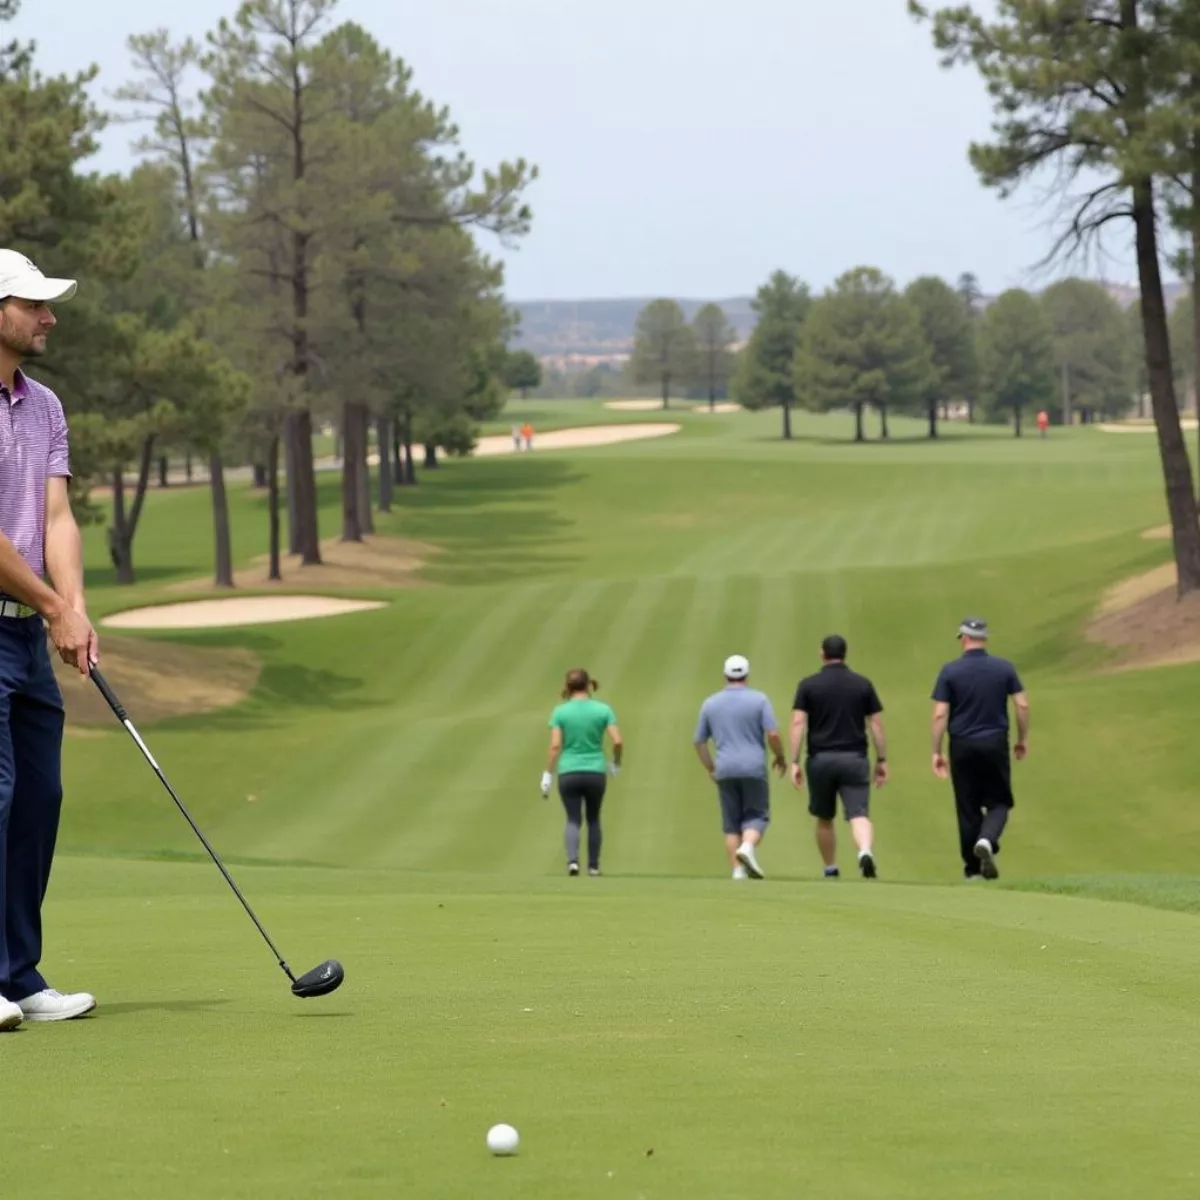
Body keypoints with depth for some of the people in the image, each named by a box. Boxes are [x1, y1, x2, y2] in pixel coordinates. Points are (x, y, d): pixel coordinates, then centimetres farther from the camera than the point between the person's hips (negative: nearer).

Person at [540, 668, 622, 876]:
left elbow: (555, 746, -8)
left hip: (568, 773, -1)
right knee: (593, 819, 18)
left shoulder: (560, 712, -3)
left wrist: (548, 775, -3)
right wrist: (616, 764, 11)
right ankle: (593, 865, 19)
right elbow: (618, 741, -7)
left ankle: (572, 860, -16)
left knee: (573, 820, 6)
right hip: (595, 772, 1)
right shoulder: (603, 710, -2)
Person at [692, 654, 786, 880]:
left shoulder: (710, 703, 8)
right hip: (753, 768, -3)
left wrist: (710, 769, 24)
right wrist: (780, 758, 9)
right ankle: (747, 846, -22)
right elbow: (773, 734, -8)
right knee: (756, 816, 6)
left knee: (732, 822, 10)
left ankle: (737, 870, 3)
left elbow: (698, 741, 12)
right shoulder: (758, 700, -2)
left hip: (725, 769, 3)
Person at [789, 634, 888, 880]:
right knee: (859, 814, -8)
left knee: (824, 819, 17)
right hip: (854, 759, 0)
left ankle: (830, 869, 25)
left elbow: (798, 724, -6)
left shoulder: (808, 685, 1)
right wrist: (882, 760, 9)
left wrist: (794, 762, -6)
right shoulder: (863, 684, 5)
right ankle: (865, 852, -36)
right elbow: (876, 724, 4)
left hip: (821, 759, 0)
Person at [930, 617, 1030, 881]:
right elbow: (1022, 705, -2)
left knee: (968, 808, 8)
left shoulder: (950, 671, -4)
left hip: (962, 746, 0)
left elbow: (940, 714, -8)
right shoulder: (1004, 668, 0)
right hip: (995, 743, 0)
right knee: (999, 802, 10)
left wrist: (936, 752, -3)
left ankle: (973, 868, 12)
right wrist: (1023, 739, 11)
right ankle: (987, 841, -20)